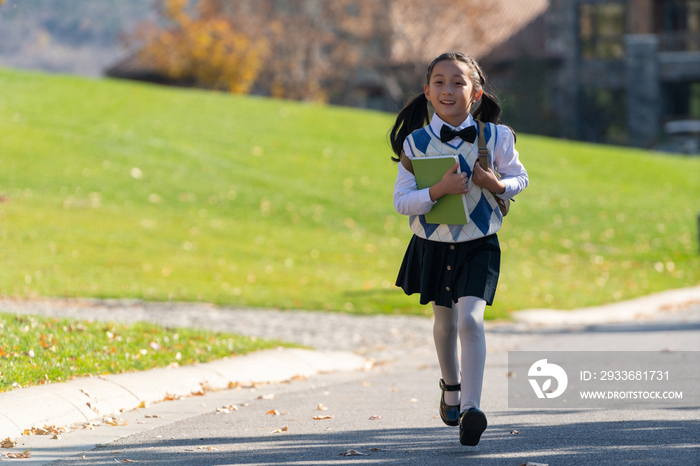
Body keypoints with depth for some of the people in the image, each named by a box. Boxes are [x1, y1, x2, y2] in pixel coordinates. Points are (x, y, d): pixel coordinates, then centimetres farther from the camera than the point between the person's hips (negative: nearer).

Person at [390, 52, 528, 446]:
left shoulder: (494, 138, -9)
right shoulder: (416, 143, -10)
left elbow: (520, 178, 5)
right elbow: (402, 201, -12)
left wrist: (497, 185, -17)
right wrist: (439, 190, -28)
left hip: (479, 246, -2)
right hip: (434, 246, 2)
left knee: (470, 319, -21)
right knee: (445, 323, 20)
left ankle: (471, 408, -23)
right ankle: (451, 389, 47)